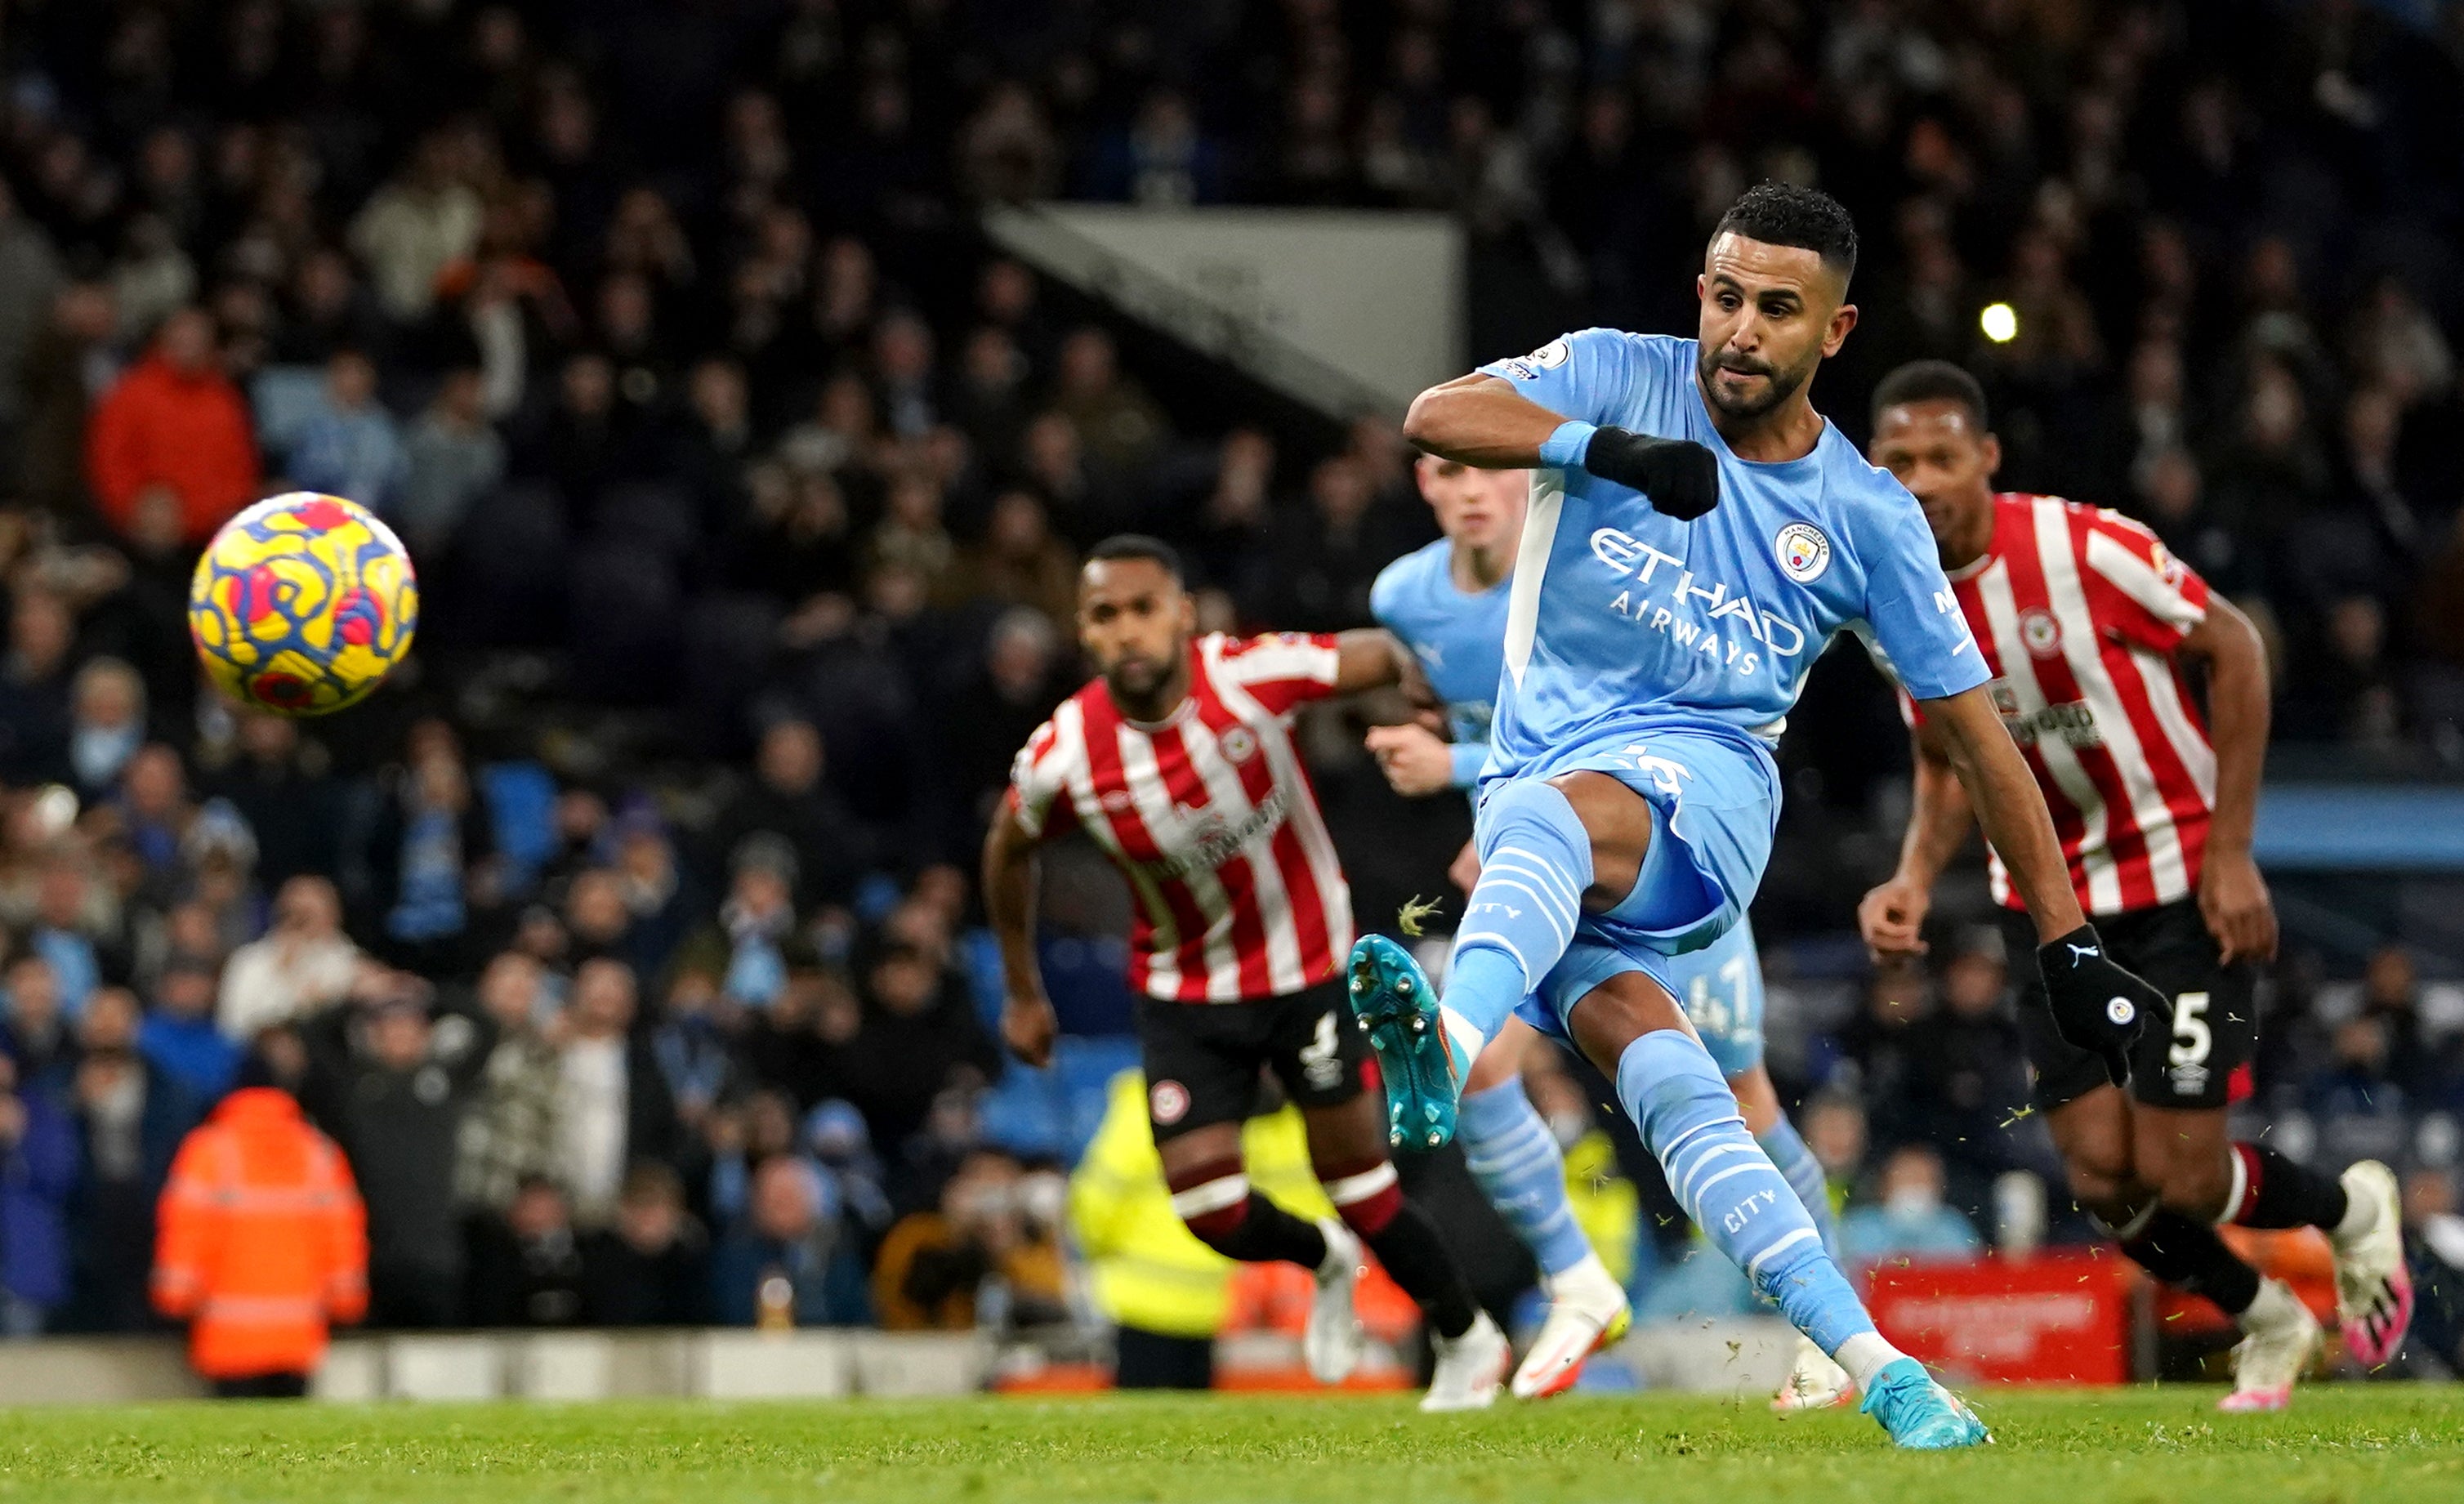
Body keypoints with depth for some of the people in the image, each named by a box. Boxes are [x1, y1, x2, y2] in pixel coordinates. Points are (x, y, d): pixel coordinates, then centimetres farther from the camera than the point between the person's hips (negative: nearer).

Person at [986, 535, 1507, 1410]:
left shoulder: (1251, 676, -25)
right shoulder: (1061, 758, -19)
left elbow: (1384, 655, -8)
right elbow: (1010, 850, 3)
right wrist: (1022, 993, 10)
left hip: (1308, 967, -2)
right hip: (1184, 993, 2)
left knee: (1359, 1185, 1)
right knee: (1206, 1205, -8)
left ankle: (1468, 1340, 27)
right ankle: (1324, 1262, 28)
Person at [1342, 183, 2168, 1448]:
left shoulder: (1868, 516, 8)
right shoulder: (1617, 377, 7)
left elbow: (1973, 727, 13)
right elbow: (1435, 416, -10)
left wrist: (2070, 944, 11)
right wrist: (1607, 448, -27)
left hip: (1702, 785, -2)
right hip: (1536, 792, 2)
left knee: (1548, 816, -37)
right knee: (1654, 1063, -23)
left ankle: (1448, 1063, -66)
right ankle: (1868, 1361, -29)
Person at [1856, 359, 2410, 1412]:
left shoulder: (2085, 549, -22)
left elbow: (2234, 650, -13)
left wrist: (2229, 851, -15)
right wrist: (1915, 879, -10)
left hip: (2182, 882, -5)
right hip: (2049, 892, 5)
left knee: (2179, 1174, -10)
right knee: (2102, 1178, -1)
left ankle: (2350, 1209, 23)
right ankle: (2266, 1323, 27)